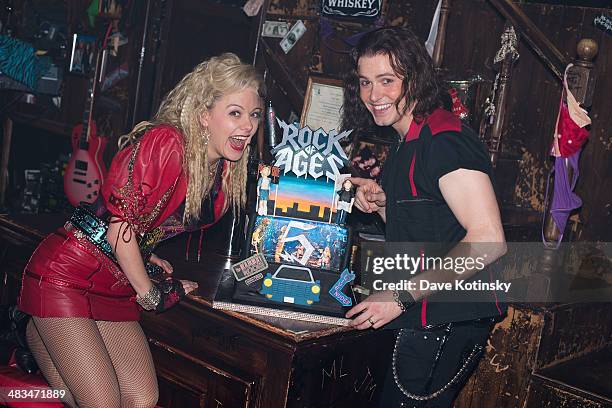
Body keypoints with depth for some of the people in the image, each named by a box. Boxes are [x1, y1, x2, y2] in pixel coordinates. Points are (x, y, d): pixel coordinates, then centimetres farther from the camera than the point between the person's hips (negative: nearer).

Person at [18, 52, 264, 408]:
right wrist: (150, 293, -8)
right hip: (66, 274, -7)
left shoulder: (229, 173, 2)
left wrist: (140, 253, 2)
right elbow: (120, 225, -18)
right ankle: (40, 335, 14)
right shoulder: (164, 141, -22)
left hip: (118, 289, 8)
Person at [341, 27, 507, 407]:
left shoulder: (445, 139, -17)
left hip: (448, 322, -9)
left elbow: (488, 240, -25)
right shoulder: (409, 144, 14)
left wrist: (402, 297, -23)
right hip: (424, 319, 9)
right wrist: (381, 203, 3)